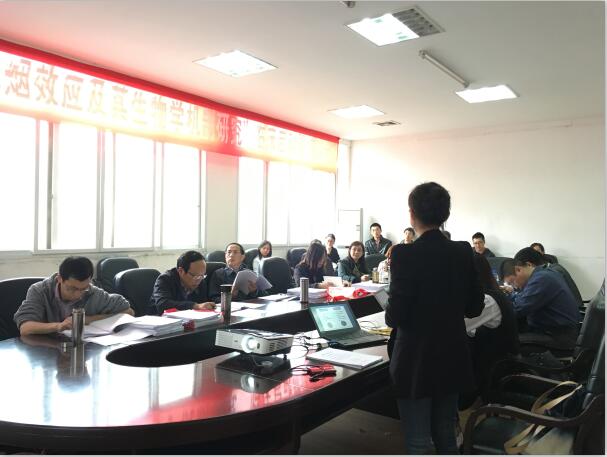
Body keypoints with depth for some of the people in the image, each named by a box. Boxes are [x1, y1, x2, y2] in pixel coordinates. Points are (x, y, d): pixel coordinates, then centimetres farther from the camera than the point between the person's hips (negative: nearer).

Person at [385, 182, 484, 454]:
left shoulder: (405, 254, -18)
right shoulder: (463, 252, -2)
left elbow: (395, 316, -19)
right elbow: (474, 307, 6)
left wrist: (392, 315, 3)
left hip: (416, 359, -5)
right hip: (452, 356, 6)